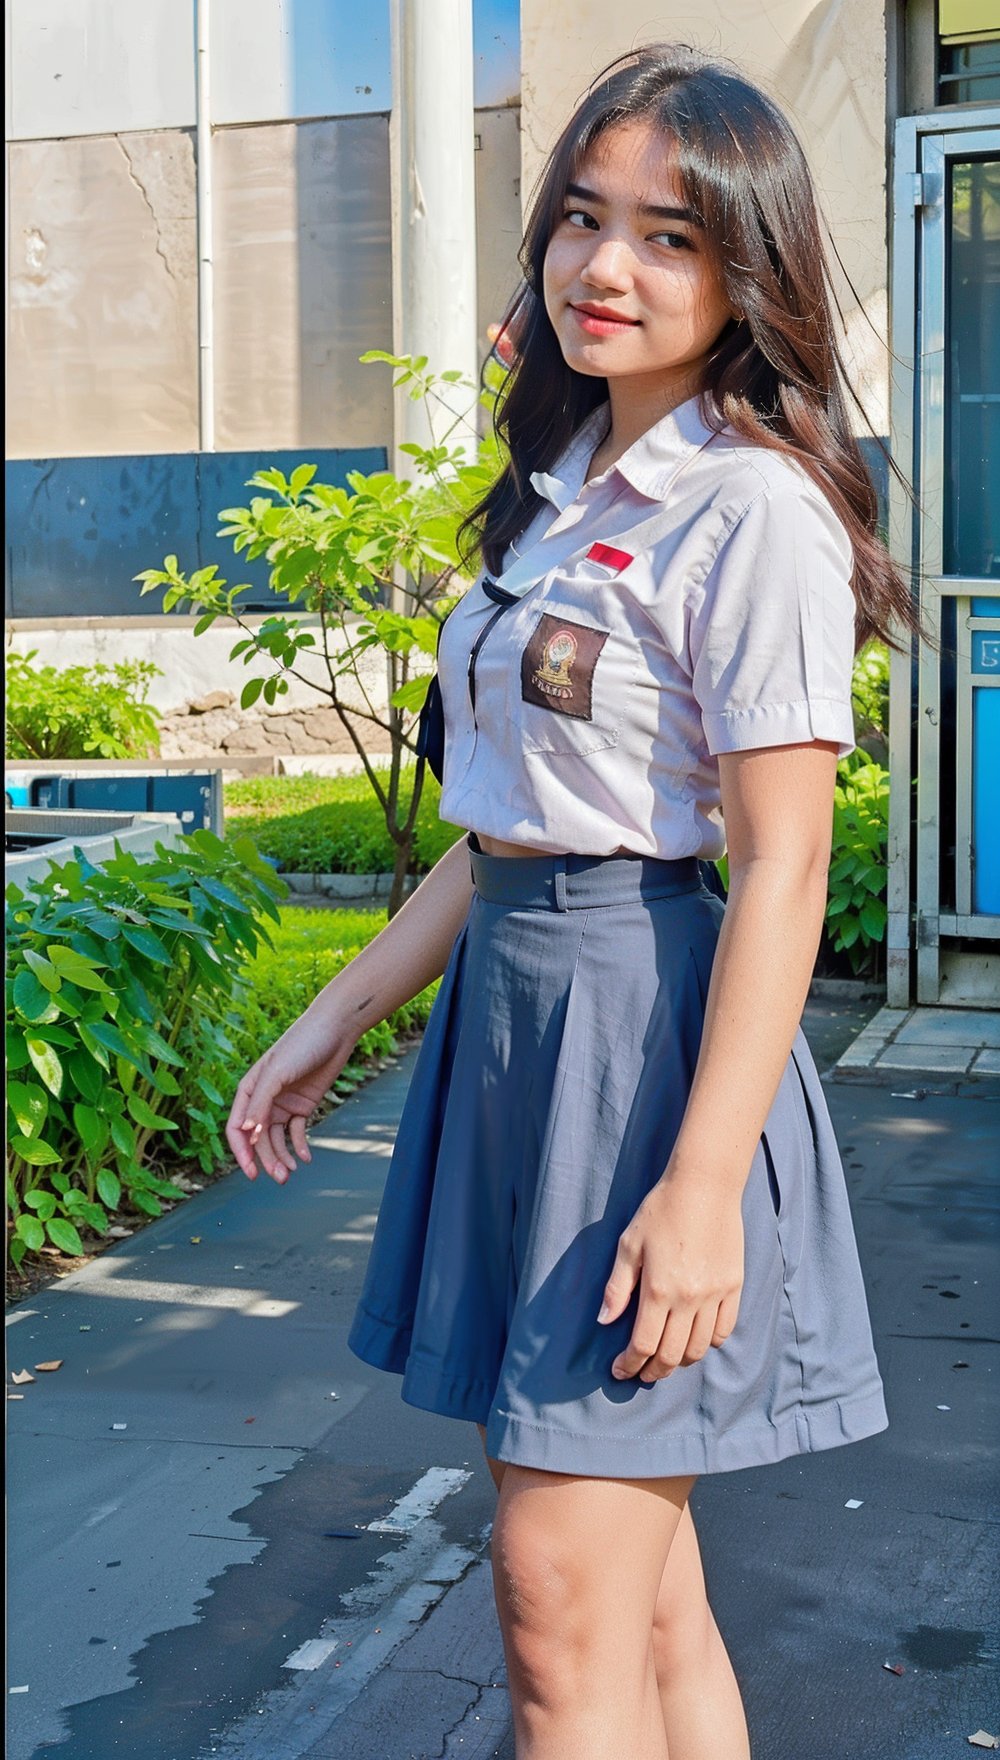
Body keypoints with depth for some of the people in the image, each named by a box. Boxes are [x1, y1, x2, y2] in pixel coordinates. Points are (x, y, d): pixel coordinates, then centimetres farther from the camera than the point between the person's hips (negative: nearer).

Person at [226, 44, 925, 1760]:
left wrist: (705, 1180, -21)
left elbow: (781, 868, -16)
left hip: (645, 1018, -8)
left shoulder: (750, 511, -12)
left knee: (565, 1604, -2)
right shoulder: (564, 495, 14)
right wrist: (334, 1022, 18)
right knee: (639, 1588, 16)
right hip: (509, 996, 9)